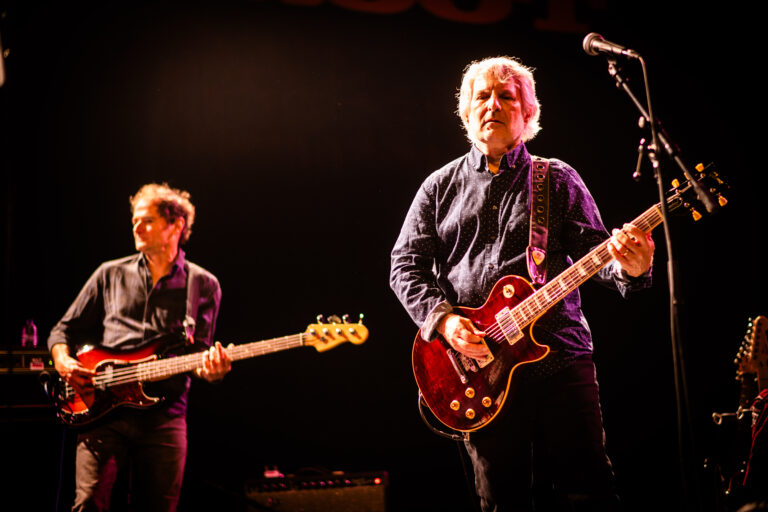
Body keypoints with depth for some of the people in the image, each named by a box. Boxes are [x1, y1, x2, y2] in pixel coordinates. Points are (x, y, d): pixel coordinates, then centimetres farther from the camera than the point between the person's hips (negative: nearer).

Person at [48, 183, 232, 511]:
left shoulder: (203, 285, 10)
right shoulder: (111, 275, 13)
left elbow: (200, 351, 8)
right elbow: (64, 330, 18)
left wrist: (209, 370, -15)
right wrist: (63, 361, -2)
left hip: (164, 415, 0)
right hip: (103, 409, 0)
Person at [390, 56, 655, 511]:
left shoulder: (558, 179, 11)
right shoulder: (440, 186, 13)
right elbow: (406, 264, 9)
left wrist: (628, 268, -21)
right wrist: (442, 318, -8)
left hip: (560, 357, -1)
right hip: (478, 369, 1)